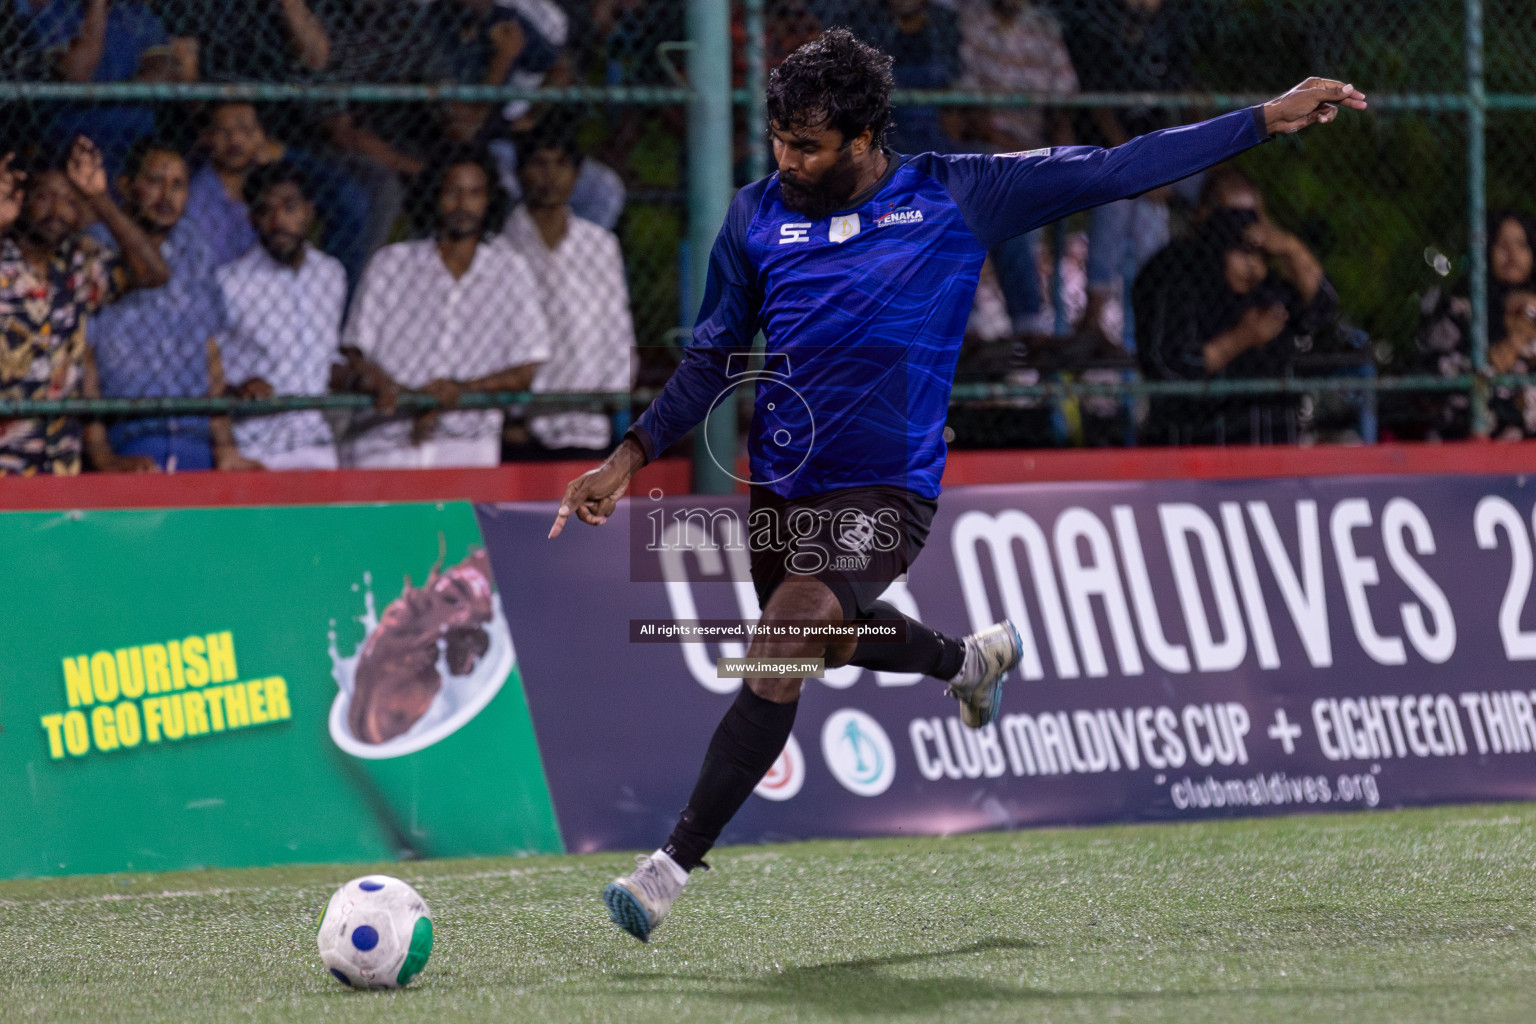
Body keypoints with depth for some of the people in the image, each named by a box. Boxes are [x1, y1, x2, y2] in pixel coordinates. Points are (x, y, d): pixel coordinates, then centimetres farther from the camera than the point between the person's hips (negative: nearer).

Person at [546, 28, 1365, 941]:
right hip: (781, 486, 5)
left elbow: (1114, 172, -2)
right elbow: (714, 357, 12)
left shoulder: (954, 198, -7)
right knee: (831, 639, 23)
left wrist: (1266, 121, -4)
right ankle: (972, 660, 54)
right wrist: (631, 456, 2)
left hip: (885, 490, -5)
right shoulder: (757, 218, 1)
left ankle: (674, 866, -17)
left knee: (778, 658, -22)